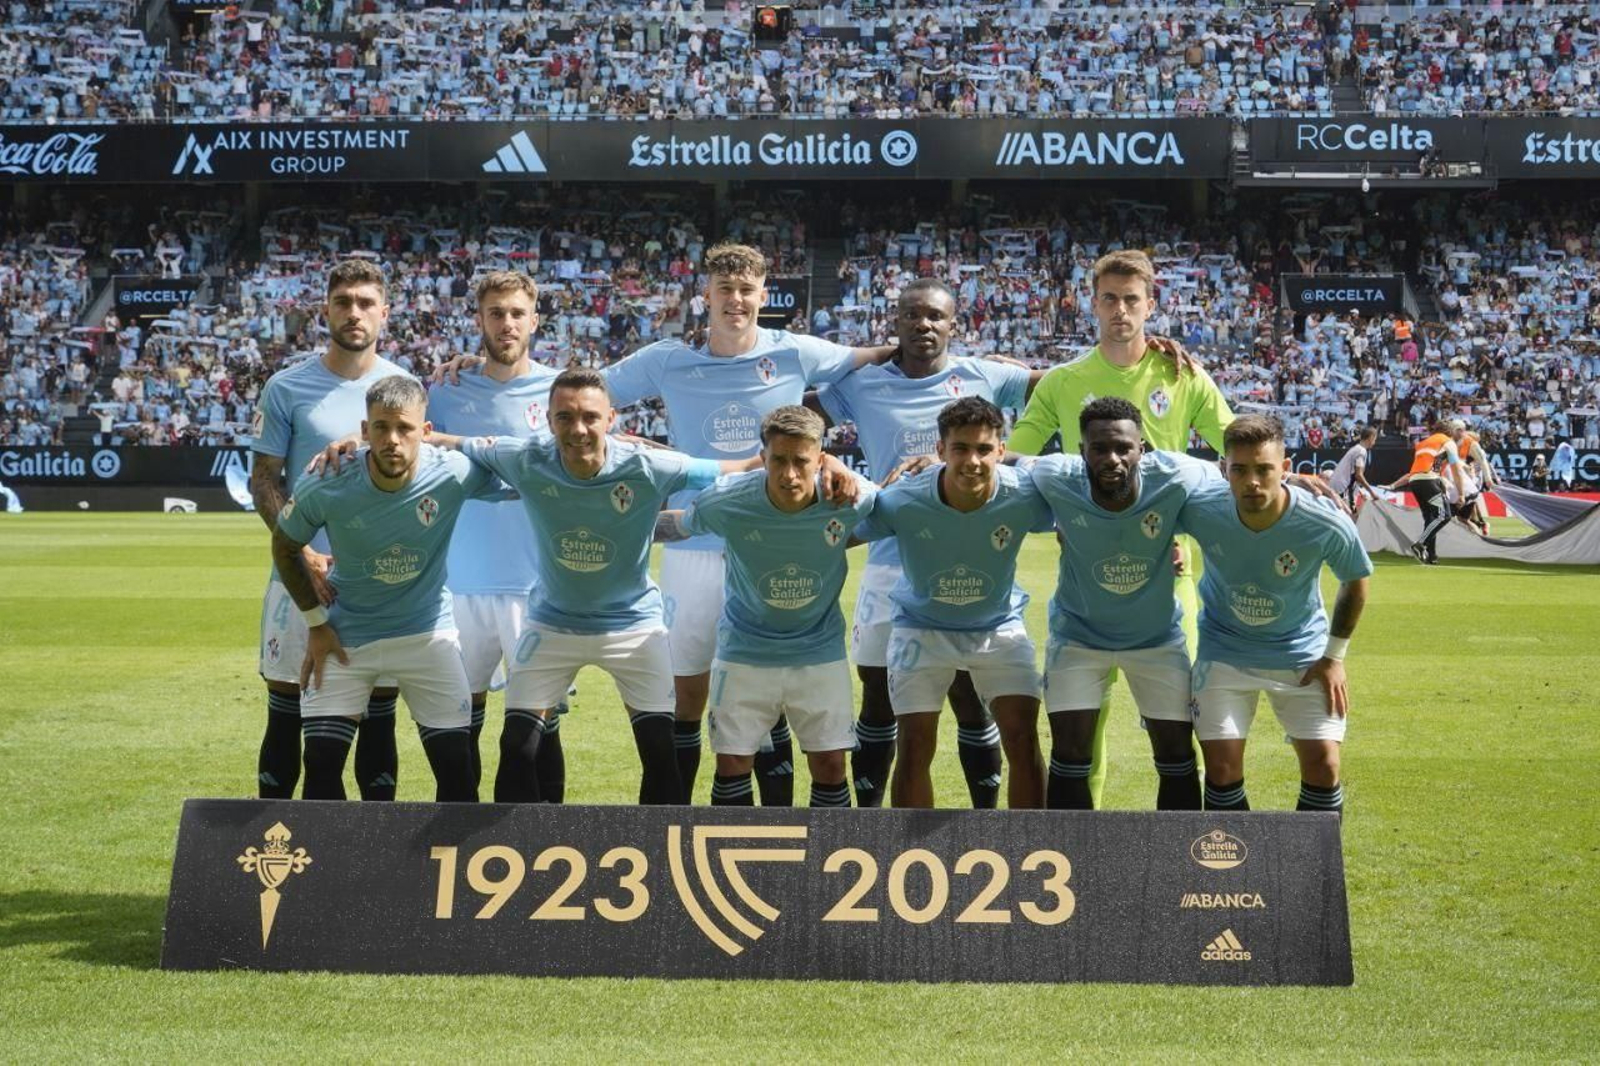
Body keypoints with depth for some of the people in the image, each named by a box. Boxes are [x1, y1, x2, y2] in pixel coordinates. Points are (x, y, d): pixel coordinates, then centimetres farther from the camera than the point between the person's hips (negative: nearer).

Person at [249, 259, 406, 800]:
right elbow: (264, 479, 1)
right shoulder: (287, 387, 0)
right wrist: (304, 554, -12)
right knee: (286, 715, 5)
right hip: (302, 572, -1)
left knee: (379, 713, 7)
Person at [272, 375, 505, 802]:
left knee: (456, 764, 1)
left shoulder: (454, 474, -20)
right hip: (344, 637, 0)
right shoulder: (325, 486, -20)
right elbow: (285, 546, 0)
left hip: (428, 631, 0)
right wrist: (315, 622, -1)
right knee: (321, 762, -2)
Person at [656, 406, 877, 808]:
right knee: (732, 763, 2)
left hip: (820, 651, 1)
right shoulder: (727, 501, -22)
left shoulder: (850, 498, -20)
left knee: (830, 764, 2)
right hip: (745, 650, 0)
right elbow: (678, 524, 0)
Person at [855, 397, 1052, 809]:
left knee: (1023, 740, -8)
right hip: (922, 626, -1)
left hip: (999, 625, 1)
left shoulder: (1025, 495, -26)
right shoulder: (902, 501, -29)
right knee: (915, 746, -4)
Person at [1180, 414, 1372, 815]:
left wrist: (1334, 656, -3)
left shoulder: (1327, 524, -26)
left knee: (1323, 764, -7)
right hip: (1225, 648, 0)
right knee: (1222, 766, -6)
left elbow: (1355, 582, -5)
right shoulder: (1200, 510, -25)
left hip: (1303, 652, 0)